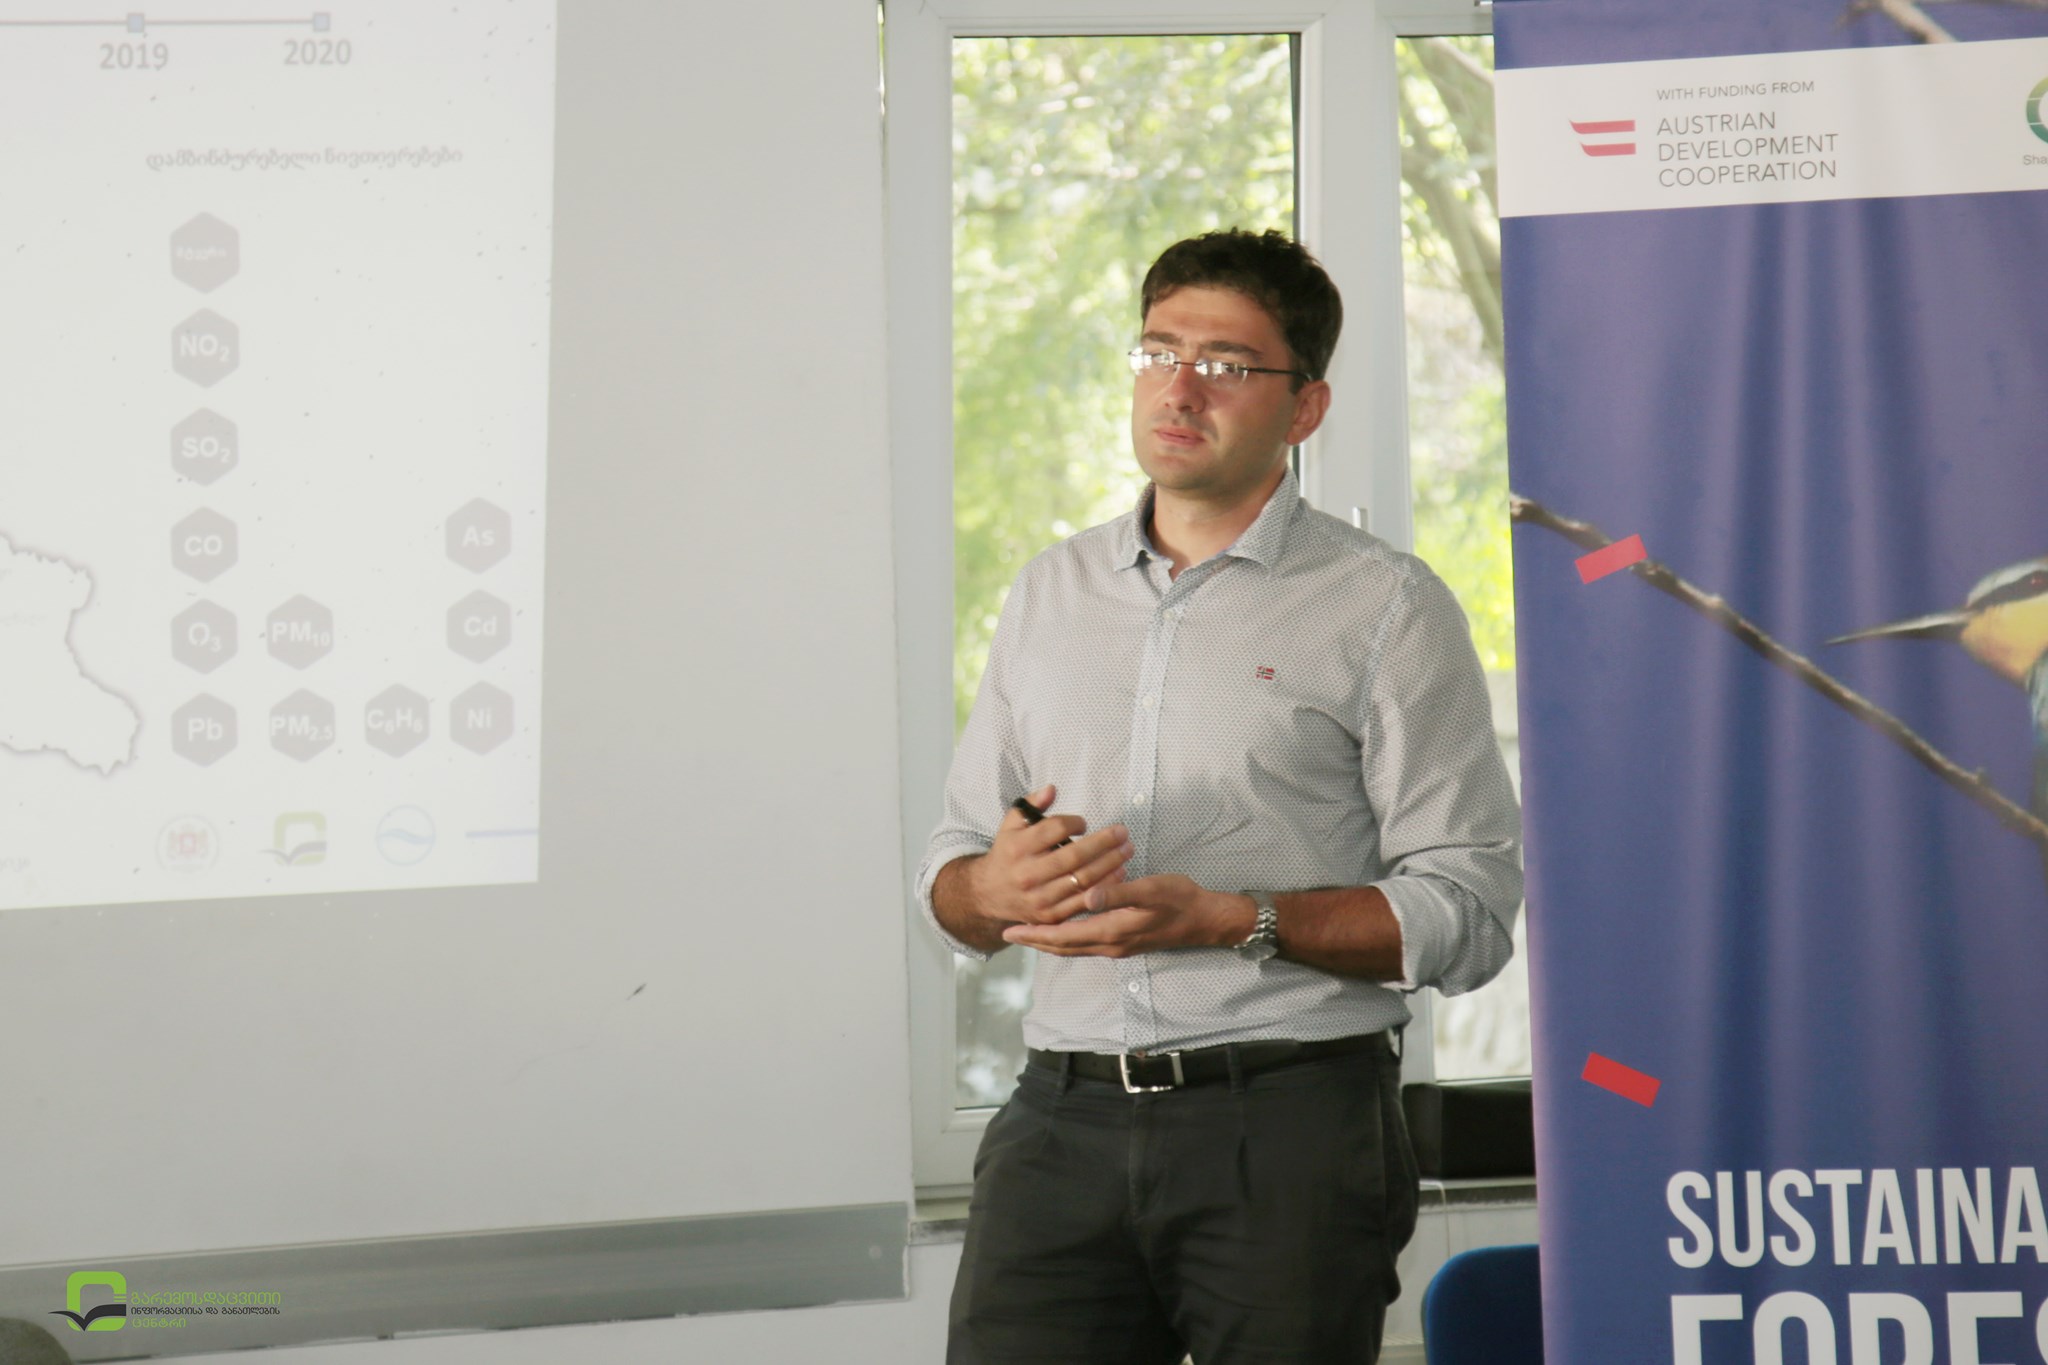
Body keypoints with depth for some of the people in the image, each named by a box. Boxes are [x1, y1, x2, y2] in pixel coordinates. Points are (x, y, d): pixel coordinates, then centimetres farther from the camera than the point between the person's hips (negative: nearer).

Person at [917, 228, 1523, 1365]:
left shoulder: (1384, 608, 1)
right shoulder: (1050, 593, 17)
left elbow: (1469, 911, -6)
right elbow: (949, 870, 20)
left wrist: (1233, 921, -16)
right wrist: (997, 887, -4)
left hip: (1290, 1128, -3)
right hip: (1065, 1121, 3)